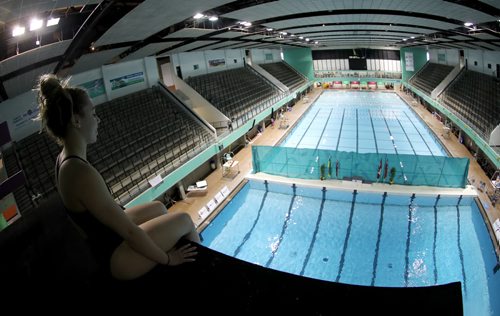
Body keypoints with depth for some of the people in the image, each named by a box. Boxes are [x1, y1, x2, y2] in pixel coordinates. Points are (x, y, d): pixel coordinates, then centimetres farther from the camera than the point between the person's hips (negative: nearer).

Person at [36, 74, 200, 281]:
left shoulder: (65, 158, -3)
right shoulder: (82, 173, -34)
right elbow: (130, 233, -29)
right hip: (116, 256, -9)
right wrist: (167, 259, -16)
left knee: (158, 208, 23)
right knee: (184, 220, 3)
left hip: (106, 236, 9)